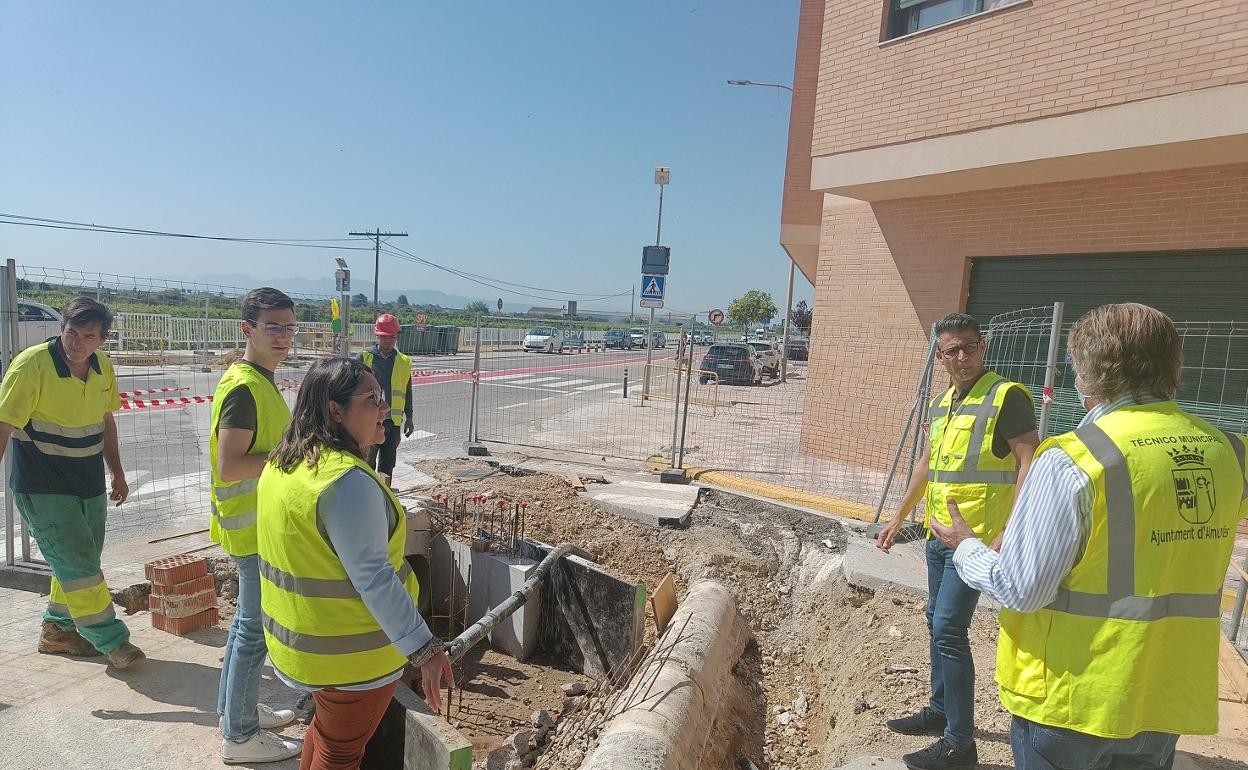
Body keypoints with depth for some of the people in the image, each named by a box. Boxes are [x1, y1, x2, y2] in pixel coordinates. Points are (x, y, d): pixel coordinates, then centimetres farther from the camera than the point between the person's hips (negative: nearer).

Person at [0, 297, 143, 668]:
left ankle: (57, 630, 33)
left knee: (80, 563, 15)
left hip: (90, 485, 6)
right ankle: (111, 639, 5)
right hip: (43, 490, -6)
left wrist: (117, 473, 15)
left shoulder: (103, 367, 1)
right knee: (77, 564, -4)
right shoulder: (31, 365, -17)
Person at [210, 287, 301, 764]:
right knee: (255, 628, 3)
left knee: (249, 620, 21)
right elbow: (228, 467, -26)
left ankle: (236, 708, 38)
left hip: (261, 523, 10)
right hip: (255, 528, -10)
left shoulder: (260, 380, 9)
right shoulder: (243, 386, -22)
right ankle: (240, 735, 20)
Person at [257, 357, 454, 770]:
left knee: (326, 728, 30)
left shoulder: (283, 463, 1)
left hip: (303, 636, 9)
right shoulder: (349, 480, -30)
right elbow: (373, 578, -32)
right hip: (349, 649, -9)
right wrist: (424, 649, -28)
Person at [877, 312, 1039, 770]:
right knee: (937, 624, 17)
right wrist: (898, 519, 21)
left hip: (977, 539, -8)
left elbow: (1029, 464, -17)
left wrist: (1008, 533, -25)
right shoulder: (941, 403, 12)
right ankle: (940, 710, 34)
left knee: (949, 631, -6)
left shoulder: (1006, 396, -11)